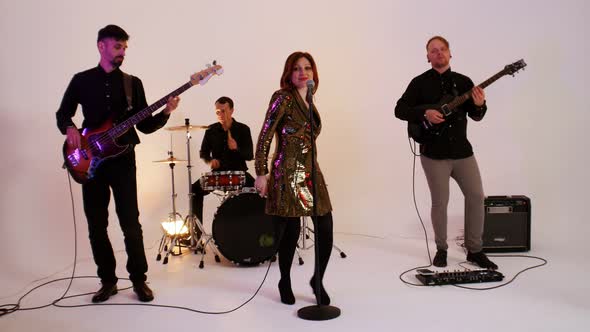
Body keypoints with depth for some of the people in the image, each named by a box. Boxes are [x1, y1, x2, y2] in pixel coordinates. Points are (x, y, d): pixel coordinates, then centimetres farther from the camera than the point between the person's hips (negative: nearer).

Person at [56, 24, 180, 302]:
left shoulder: (133, 83, 7)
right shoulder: (82, 80, 8)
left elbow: (144, 125, 5)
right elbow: (63, 112, 12)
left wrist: (165, 113, -13)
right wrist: (69, 128, -9)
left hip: (122, 159, -1)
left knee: (130, 223, -4)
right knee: (96, 225, 5)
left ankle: (139, 279, 9)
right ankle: (108, 280, 19)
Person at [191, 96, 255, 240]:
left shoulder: (243, 129, -4)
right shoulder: (211, 130, 3)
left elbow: (250, 156, -7)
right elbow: (203, 152, 13)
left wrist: (237, 148, -27)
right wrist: (210, 160, -10)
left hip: (239, 172, -2)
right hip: (218, 173, 2)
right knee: (195, 189, -20)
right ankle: (196, 231, -11)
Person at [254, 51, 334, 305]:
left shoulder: (308, 103, 16)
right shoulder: (283, 97, -6)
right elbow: (264, 136, -12)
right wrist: (261, 173, -17)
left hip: (310, 170, 7)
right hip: (287, 171, -6)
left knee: (326, 230, -1)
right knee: (291, 230, 0)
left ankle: (318, 280, 21)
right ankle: (285, 283, 24)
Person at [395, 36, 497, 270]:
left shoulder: (463, 81, 9)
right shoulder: (420, 82, 0)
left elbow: (475, 116, 10)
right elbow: (400, 109, -4)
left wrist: (479, 105, -12)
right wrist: (424, 113, -19)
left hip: (462, 151, 4)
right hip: (434, 154, -3)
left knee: (476, 196, 2)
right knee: (440, 202, 2)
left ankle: (474, 250, 16)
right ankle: (441, 249, 21)